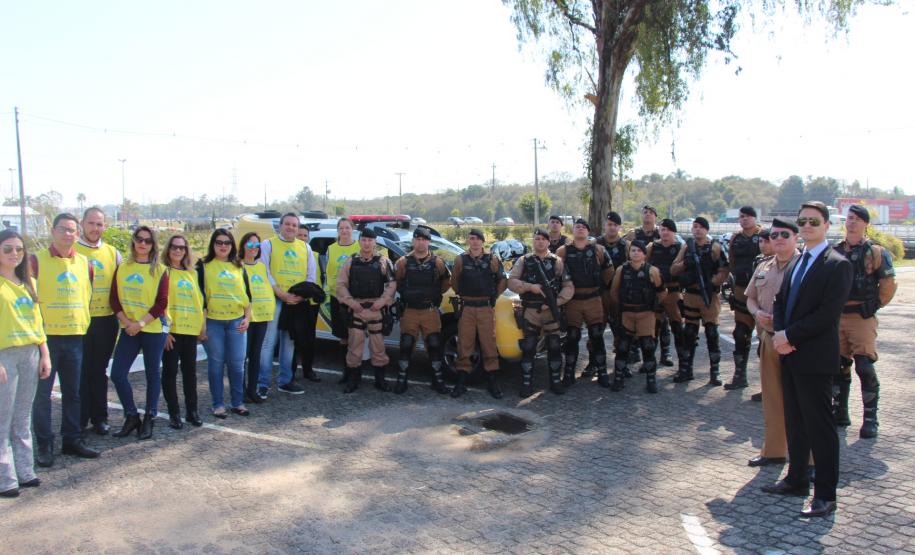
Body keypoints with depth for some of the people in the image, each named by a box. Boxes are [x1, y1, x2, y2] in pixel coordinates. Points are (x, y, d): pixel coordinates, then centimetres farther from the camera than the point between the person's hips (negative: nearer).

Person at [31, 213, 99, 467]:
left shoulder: (84, 263, 8)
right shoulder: (36, 260, -5)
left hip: (75, 336, 4)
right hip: (46, 336, -4)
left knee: (72, 392, 11)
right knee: (42, 392, 0)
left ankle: (72, 439, 22)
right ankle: (44, 444, 10)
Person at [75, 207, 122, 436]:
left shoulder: (112, 253, 8)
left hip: (106, 321, 3)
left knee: (100, 371, 12)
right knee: (80, 372, 3)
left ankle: (100, 418, 21)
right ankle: (79, 420, 13)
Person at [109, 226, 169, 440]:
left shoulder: (159, 270, -2)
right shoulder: (122, 268, 7)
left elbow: (162, 303, -8)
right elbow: (114, 298, 4)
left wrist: (141, 323, -15)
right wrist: (126, 322, -8)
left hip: (153, 329, -3)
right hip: (128, 330, 3)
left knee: (152, 373, 5)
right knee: (117, 373, -2)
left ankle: (149, 419, 18)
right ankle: (131, 416, 16)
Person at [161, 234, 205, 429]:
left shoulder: (191, 273, 14)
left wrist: (202, 325, 11)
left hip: (191, 329, 5)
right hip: (171, 330, -4)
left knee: (190, 370, 9)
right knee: (170, 371, 2)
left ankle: (192, 411, 17)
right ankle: (174, 413, 10)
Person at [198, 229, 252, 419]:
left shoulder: (239, 267, 11)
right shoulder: (204, 266, 1)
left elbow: (247, 295, 14)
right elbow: (200, 295, -1)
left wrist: (247, 318, 4)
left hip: (236, 321, 2)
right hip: (213, 321, -2)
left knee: (237, 363, 4)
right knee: (216, 363, 4)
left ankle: (238, 402, 15)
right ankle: (218, 404, 13)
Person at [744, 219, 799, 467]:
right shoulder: (763, 267, 14)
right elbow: (750, 298, 21)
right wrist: (757, 312, 0)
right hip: (768, 339, 6)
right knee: (772, 399, 14)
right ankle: (773, 450, 25)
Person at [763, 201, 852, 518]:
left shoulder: (838, 265, -10)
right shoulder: (795, 263, 15)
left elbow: (828, 314, -18)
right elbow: (780, 301, 14)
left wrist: (789, 335, -15)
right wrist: (779, 334, -4)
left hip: (816, 357, -8)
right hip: (790, 354, 8)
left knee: (820, 426, -1)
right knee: (794, 421, 15)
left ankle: (825, 494, 8)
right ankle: (797, 479, 28)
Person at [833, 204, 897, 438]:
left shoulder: (876, 252, -3)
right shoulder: (835, 252, 9)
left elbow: (889, 284, -3)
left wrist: (875, 305, 0)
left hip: (863, 318, -4)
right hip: (837, 317, 5)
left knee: (865, 368, -7)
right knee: (838, 366, 10)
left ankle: (870, 419, 3)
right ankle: (840, 412, 21)